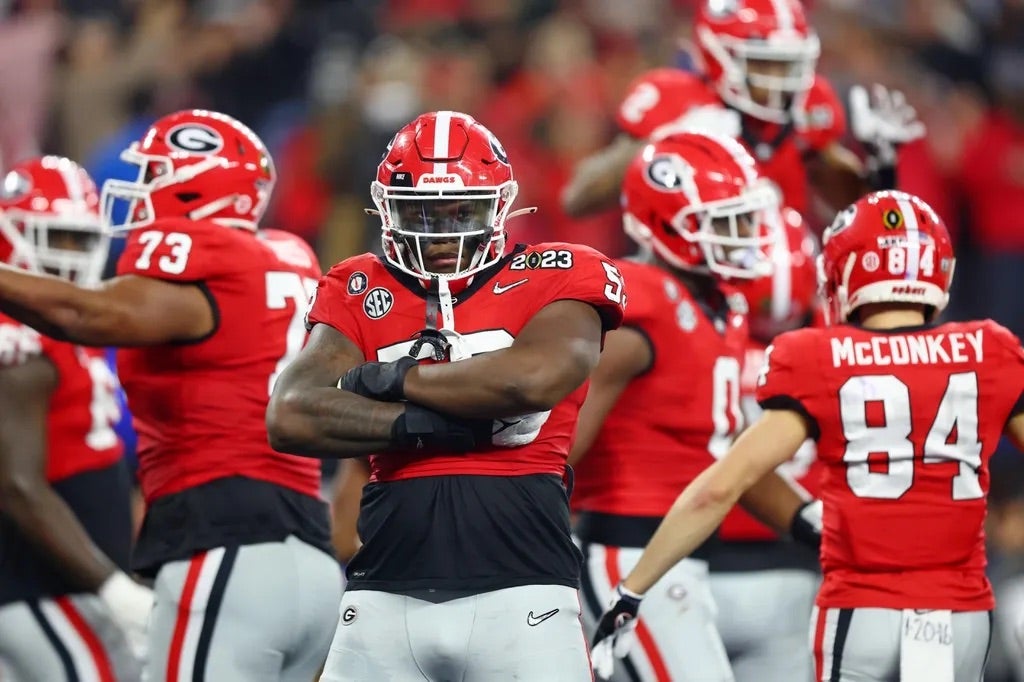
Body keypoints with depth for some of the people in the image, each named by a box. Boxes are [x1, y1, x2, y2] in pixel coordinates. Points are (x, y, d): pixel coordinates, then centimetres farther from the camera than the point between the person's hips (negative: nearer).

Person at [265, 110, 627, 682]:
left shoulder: (555, 281, 5)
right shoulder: (359, 294, 13)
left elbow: (535, 376, -16)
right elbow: (292, 417, -1)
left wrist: (392, 380, -4)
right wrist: (423, 424, -11)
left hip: (519, 593, -3)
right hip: (388, 599, 3)